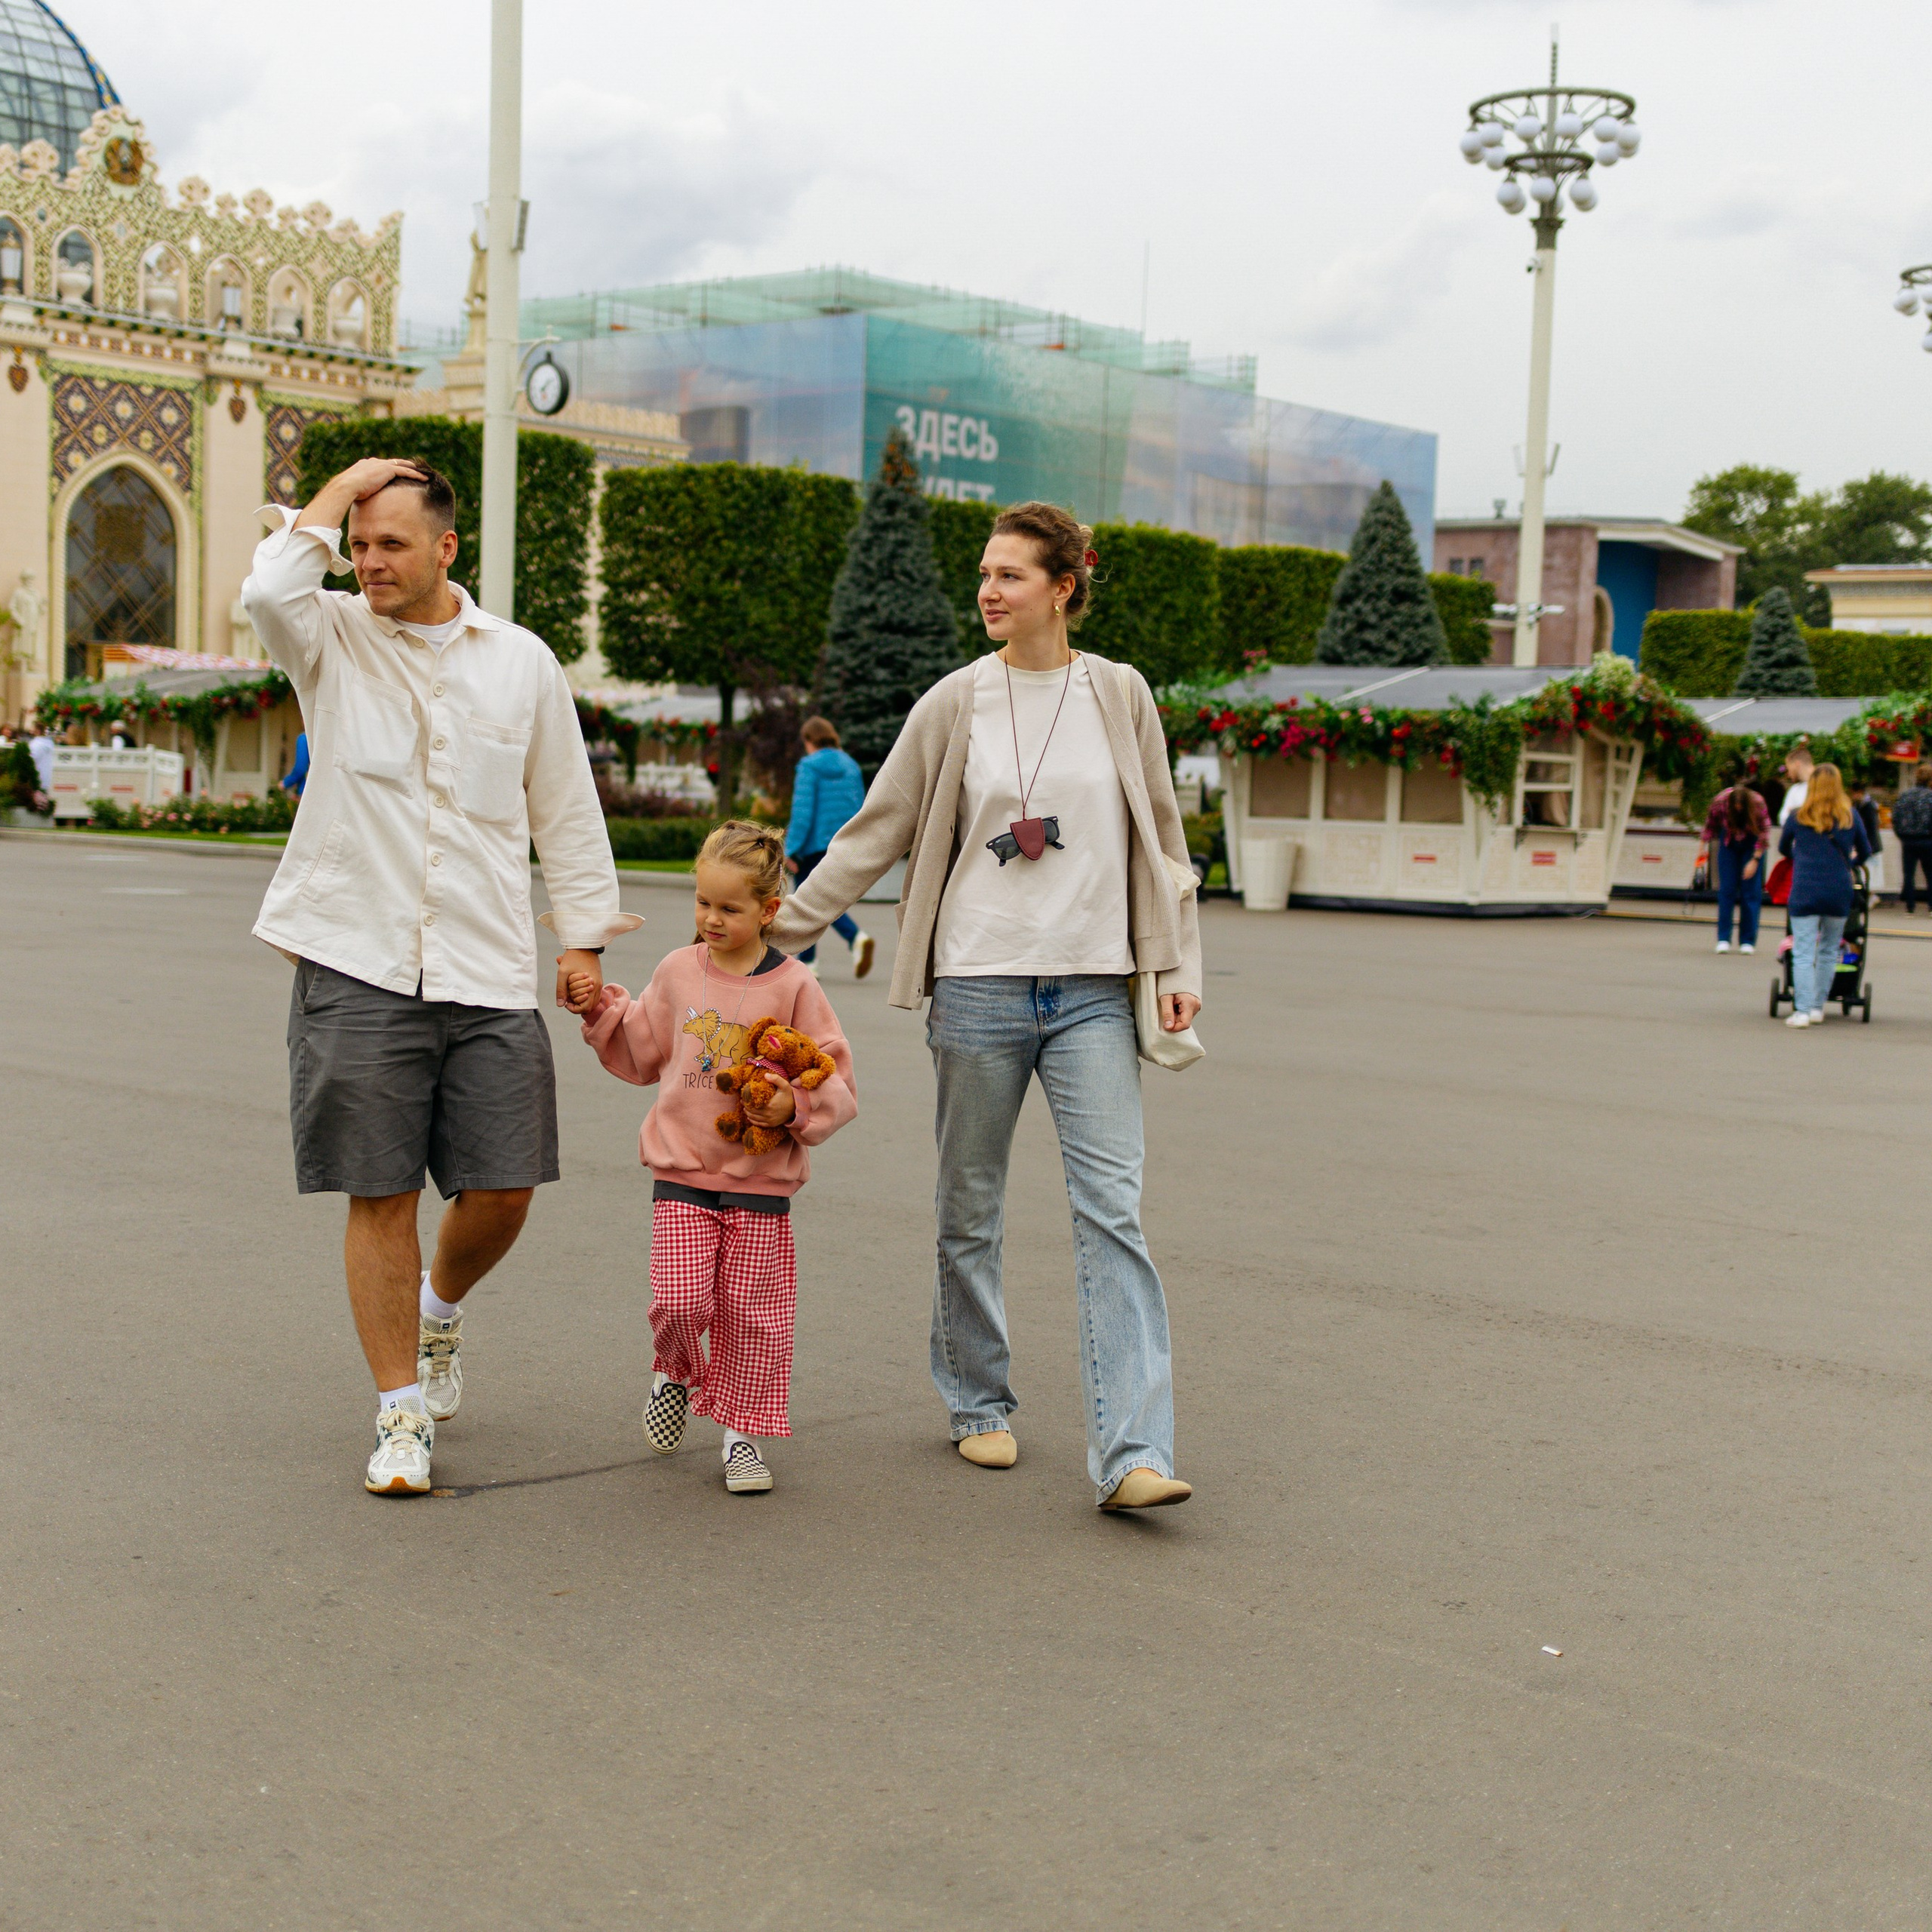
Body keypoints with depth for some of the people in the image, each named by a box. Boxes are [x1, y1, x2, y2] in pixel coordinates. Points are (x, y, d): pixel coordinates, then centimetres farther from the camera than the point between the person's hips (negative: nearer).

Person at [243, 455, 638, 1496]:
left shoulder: (522, 661, 9)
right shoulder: (332, 640, 5)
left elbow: (566, 809, 14)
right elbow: (268, 591, -19)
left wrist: (583, 938, 10)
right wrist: (340, 489, -7)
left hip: (489, 977, 2)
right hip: (356, 969, -1)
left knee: (502, 1190, 1)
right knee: (380, 1196, 0)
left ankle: (439, 1312, 34)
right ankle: (403, 1412, 14)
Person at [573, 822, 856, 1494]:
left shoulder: (792, 986, -3)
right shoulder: (678, 973, 6)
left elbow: (836, 1081, -1)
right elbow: (641, 1054, 20)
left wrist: (796, 1107, -18)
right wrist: (601, 1009, 9)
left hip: (761, 1181, -1)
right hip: (682, 1170, 1)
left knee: (752, 1311, 3)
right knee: (680, 1299, -11)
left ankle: (740, 1433, 19)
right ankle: (675, 1372, 22)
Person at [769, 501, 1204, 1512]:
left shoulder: (1119, 695, 5)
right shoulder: (955, 704, 3)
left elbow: (1161, 838, 12)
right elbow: (877, 831, 8)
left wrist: (1178, 962, 5)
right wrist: (784, 926, 5)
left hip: (1092, 990, 0)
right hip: (979, 983, 1)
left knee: (1112, 1209, -10)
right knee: (970, 1211, 9)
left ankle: (1132, 1453, -13)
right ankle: (979, 1405, 28)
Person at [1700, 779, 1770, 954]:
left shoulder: (1758, 804, -27)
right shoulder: (1720, 802, -24)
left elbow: (1764, 833, -15)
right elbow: (1711, 825, -4)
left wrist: (1755, 860, -17)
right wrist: (1705, 846, 0)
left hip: (1752, 844, -1)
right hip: (1729, 842, 1)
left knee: (1751, 892, -4)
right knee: (1726, 890, -4)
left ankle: (1747, 941, 0)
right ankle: (1723, 939, 0)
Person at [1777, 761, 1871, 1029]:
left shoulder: (1798, 818, 2)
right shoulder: (1851, 817, 4)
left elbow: (1783, 848, 19)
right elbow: (1865, 852, 16)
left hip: (1805, 893, -1)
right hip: (1840, 893, 2)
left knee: (1803, 954, -1)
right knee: (1829, 952, 14)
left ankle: (1802, 1011, -9)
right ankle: (1818, 1008, 17)